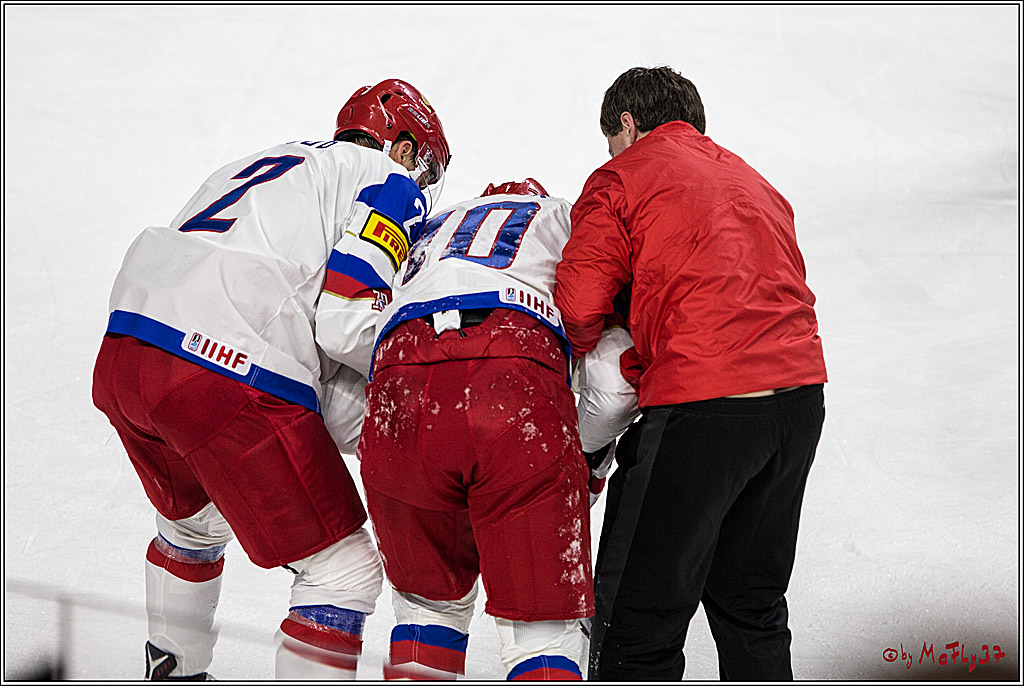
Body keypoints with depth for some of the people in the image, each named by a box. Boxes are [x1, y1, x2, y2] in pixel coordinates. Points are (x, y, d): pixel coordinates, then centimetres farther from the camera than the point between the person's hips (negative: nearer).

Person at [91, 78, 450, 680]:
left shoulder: (266, 163, 31)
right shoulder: (392, 184, 8)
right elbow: (345, 320, -8)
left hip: (120, 359, 9)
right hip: (231, 378, -9)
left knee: (194, 520, 36)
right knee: (345, 573, 2)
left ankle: (172, 673, 52)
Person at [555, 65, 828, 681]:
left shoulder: (623, 176, 5)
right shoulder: (753, 181, 26)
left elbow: (578, 307, -4)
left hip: (701, 406, -7)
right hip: (800, 395, 7)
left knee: (637, 615, 0)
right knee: (752, 606, 20)